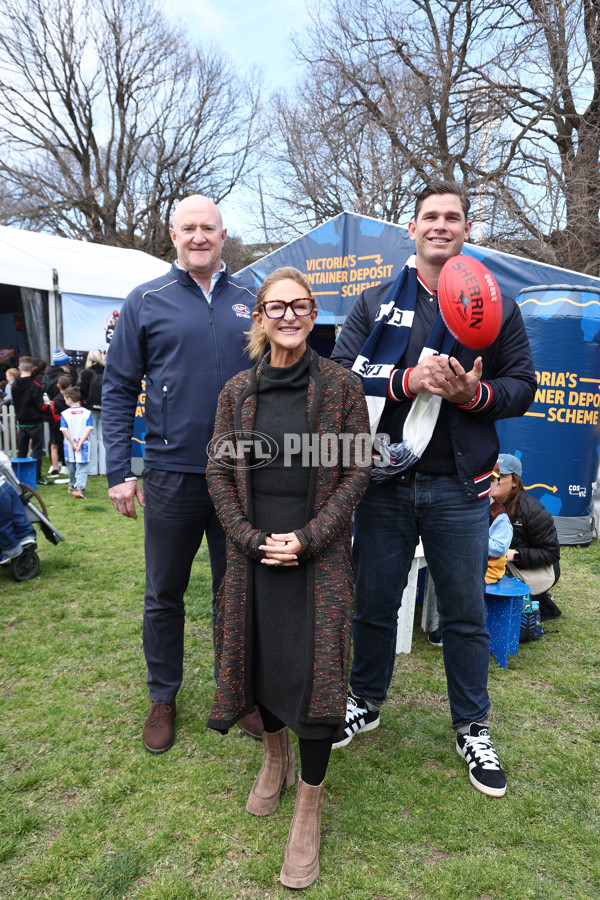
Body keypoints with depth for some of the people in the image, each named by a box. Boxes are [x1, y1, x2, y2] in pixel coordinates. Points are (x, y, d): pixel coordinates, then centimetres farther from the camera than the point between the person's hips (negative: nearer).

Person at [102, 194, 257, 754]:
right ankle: (163, 697, 32)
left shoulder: (249, 301, 7)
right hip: (172, 474, -1)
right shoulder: (146, 302, 1)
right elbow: (118, 390, 0)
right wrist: (119, 471, -6)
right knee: (164, 594, 11)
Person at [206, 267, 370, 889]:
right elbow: (219, 472, 4)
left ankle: (309, 803, 18)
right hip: (253, 550, 3)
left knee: (314, 667, -3)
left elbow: (356, 472, -5)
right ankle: (274, 756, 41)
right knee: (261, 654, 13)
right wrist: (251, 537, -8)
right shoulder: (237, 391, 2)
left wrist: (307, 538, -13)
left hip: (318, 551, -2)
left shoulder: (341, 387, -4)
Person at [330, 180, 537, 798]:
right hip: (384, 480, 1)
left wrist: (475, 393, -15)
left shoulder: (497, 308, 7)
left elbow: (522, 388, 6)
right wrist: (406, 380, -16)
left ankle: (472, 728, 32)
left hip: (459, 486, 0)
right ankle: (365, 703, 37)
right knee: (374, 602, 13)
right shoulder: (374, 304, 7)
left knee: (465, 613, 11)